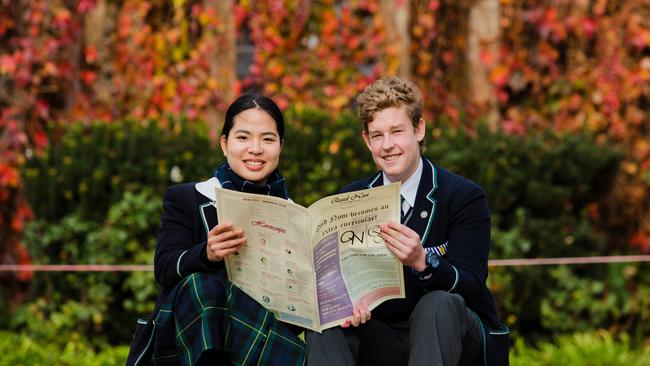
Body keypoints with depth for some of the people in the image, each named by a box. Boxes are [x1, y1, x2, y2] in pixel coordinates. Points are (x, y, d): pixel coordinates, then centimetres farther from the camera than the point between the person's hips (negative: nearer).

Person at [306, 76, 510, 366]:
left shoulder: (465, 197, -5)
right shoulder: (350, 200, 7)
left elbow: (470, 288, -16)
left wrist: (422, 261, -37)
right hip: (382, 339, 3)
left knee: (439, 304, -35)